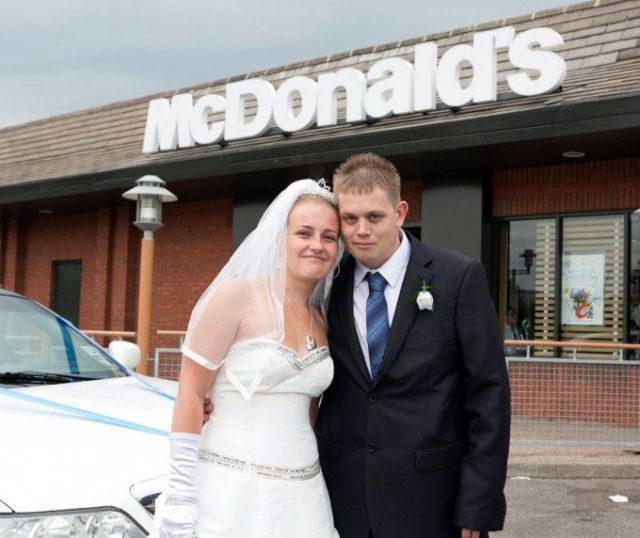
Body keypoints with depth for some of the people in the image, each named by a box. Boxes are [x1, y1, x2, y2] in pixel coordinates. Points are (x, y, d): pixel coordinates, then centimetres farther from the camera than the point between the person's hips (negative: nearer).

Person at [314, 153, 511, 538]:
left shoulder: (458, 277, -8)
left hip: (429, 498, -3)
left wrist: (478, 505, -10)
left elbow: (489, 394, -8)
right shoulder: (326, 284, 1)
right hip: (341, 495, 3)